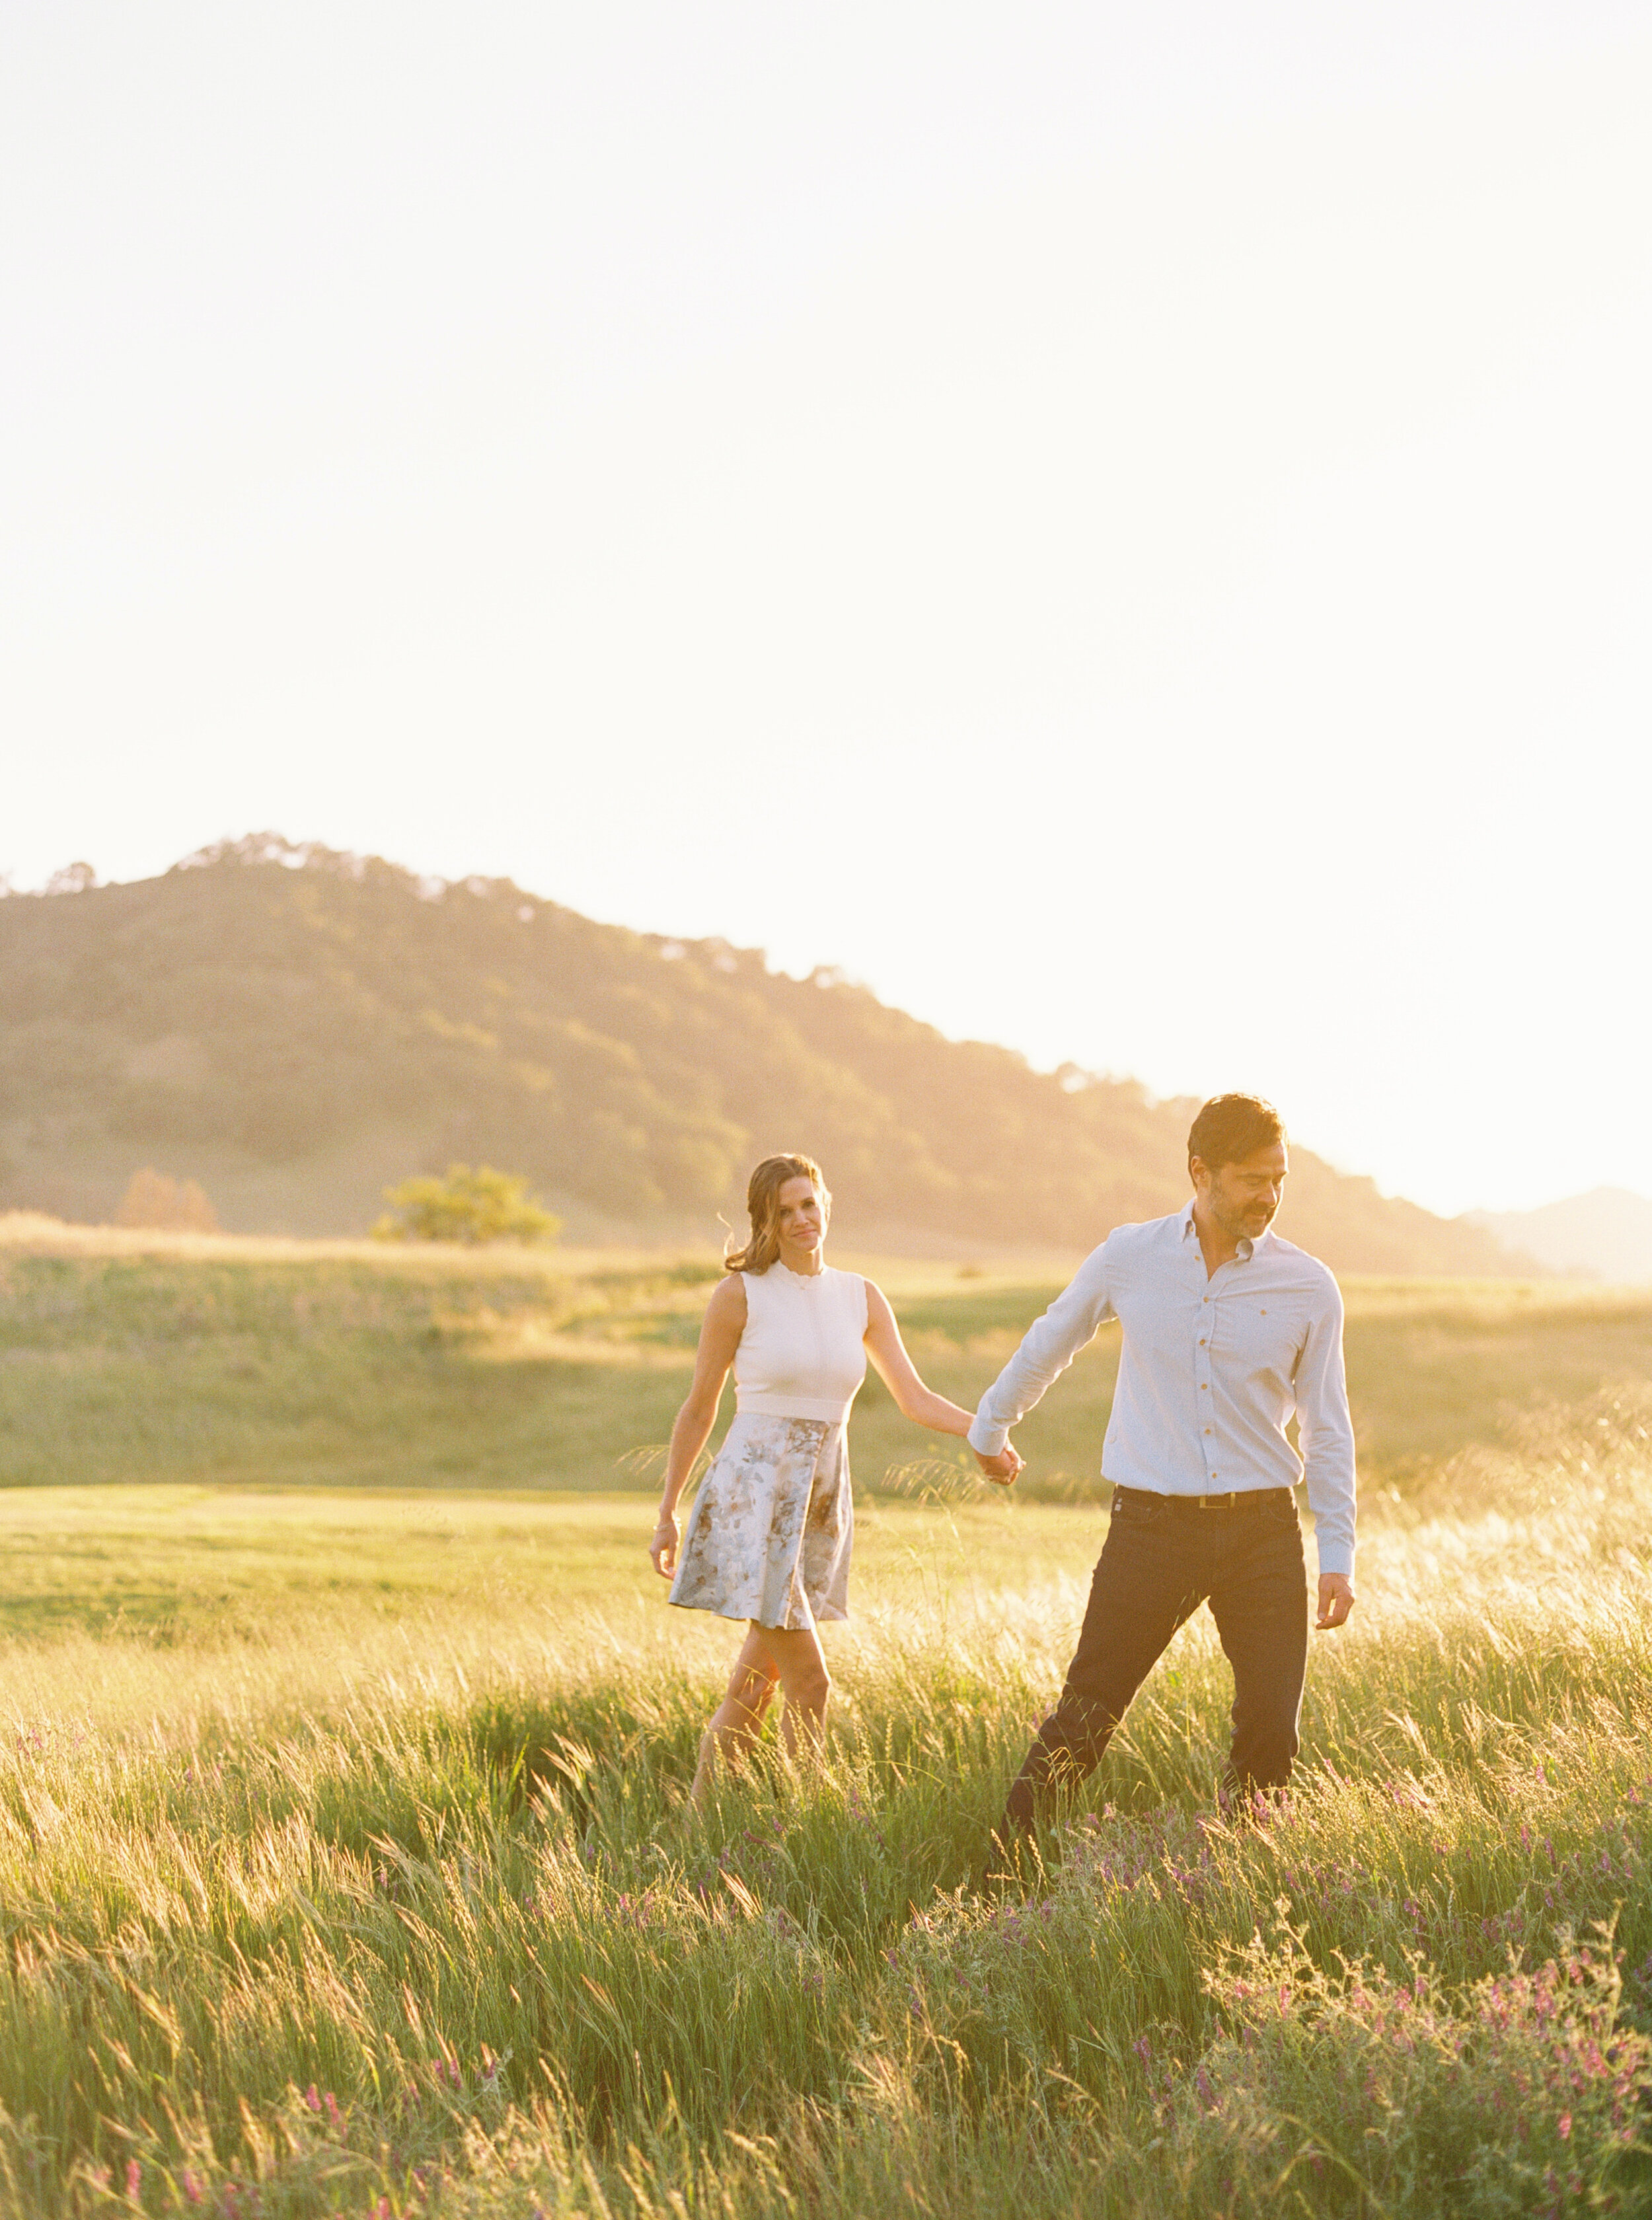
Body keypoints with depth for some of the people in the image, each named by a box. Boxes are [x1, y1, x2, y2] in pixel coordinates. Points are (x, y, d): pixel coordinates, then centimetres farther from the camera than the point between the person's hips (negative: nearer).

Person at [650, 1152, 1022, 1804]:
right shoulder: (742, 1295, -3)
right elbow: (699, 1408, 3)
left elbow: (914, 1398, 7)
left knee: (756, 1683, 9)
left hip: (821, 1500, 5)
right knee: (810, 1682, -11)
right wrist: (667, 1513, 3)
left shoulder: (861, 1298, 9)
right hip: (753, 1491, -5)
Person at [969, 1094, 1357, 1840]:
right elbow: (1048, 1346, 19)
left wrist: (1337, 1555, 2)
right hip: (1152, 1526, -1)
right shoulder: (1128, 1259, 1)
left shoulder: (1308, 1288, 1)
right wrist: (988, 1430, 30)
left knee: (1271, 1735, 0)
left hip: (1263, 1533, 1)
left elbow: (1327, 1430, 8)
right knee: (1083, 1722, -2)